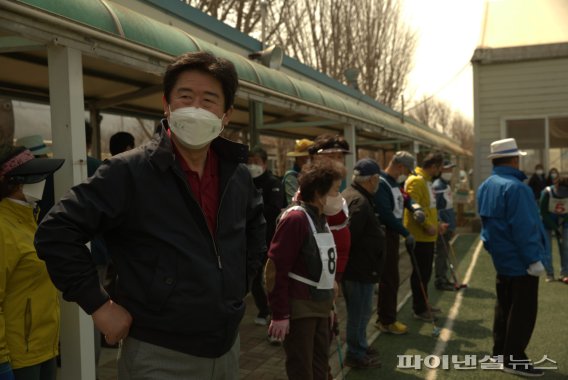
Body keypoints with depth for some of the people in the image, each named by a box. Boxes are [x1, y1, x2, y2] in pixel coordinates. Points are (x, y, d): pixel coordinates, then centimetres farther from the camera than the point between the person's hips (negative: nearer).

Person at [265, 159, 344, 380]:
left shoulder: (321, 218, 9)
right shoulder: (295, 218, -18)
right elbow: (275, 269, -20)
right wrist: (280, 314, -20)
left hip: (320, 306, 9)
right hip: (299, 308, -8)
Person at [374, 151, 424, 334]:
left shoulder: (395, 183, 13)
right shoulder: (381, 183, -18)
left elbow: (405, 199, 22)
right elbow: (386, 214, -24)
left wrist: (415, 208, -2)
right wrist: (406, 233, -19)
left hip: (393, 235, 10)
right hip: (385, 235, -10)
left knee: (390, 278, 16)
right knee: (389, 279, -3)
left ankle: (384, 318, 26)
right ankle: (387, 321, 8)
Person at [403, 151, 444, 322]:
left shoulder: (426, 180, 16)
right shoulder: (416, 181, -17)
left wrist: (436, 224, 17)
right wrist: (427, 226, -24)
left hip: (428, 236, 10)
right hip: (419, 236, -10)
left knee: (425, 273, 17)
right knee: (420, 274, -1)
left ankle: (423, 305, 28)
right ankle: (419, 310, 8)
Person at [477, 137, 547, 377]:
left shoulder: (485, 187, 8)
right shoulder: (515, 187, -23)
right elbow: (523, 228, -25)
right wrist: (534, 259, -20)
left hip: (501, 258, 9)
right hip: (520, 260, -9)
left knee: (504, 307, 17)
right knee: (522, 312, 0)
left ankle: (500, 352, 26)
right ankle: (514, 360, 5)